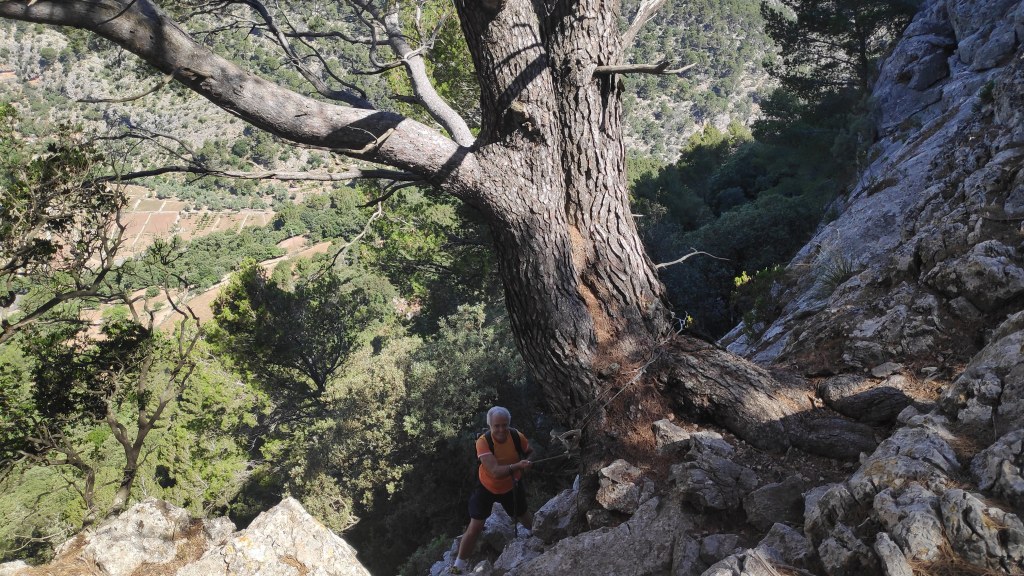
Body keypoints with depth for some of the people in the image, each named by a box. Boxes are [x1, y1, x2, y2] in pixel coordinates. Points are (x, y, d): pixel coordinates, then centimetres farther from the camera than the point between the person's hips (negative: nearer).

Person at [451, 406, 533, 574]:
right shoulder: (483, 442, -35)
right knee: (475, 528, -9)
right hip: (486, 487, -3)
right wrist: (517, 466, -59)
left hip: (511, 486, 3)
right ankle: (459, 565, 10)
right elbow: (495, 472, -44)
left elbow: (530, 452, -1)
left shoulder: (517, 436, -24)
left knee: (525, 518, 22)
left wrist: (526, 462, -21)